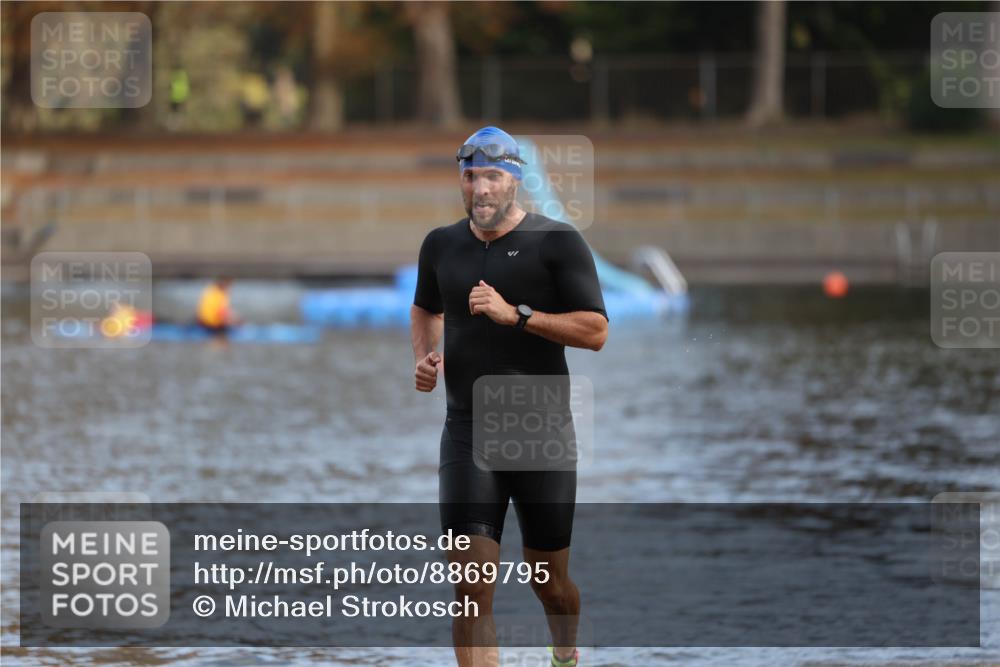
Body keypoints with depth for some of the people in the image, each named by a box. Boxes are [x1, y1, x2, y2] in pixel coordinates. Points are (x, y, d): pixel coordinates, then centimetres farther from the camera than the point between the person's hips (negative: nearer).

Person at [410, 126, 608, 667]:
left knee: (549, 581, 11)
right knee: (471, 590, -11)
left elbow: (595, 331, -11)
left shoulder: (557, 242, -5)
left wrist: (515, 314, -20)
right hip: (467, 434, 2)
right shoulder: (442, 246, 9)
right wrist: (424, 356, 9)